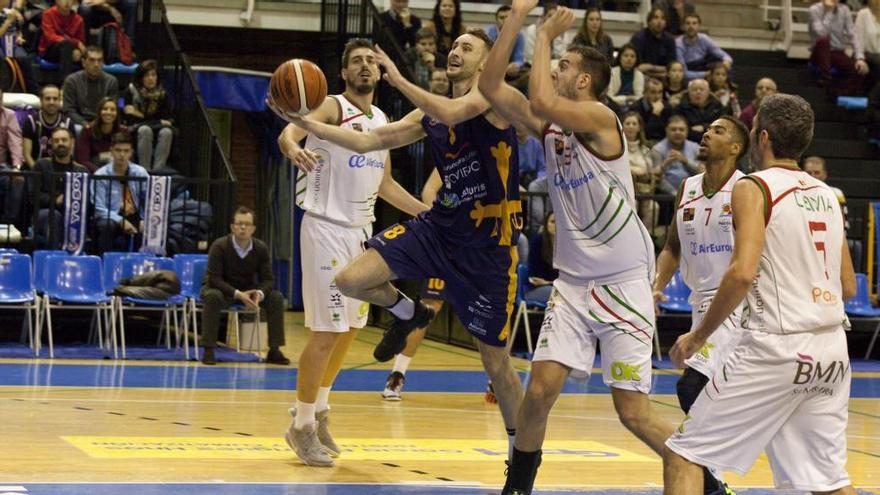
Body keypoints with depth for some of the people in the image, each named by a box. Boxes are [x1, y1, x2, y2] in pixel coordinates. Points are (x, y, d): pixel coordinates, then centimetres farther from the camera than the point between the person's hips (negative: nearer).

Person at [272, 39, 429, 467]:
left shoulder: (382, 121, 13)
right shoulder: (332, 108, -10)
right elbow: (290, 130, -31)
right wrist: (292, 147, -54)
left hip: (361, 231, 8)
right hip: (327, 228, -8)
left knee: (350, 328, 14)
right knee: (326, 332, -9)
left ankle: (318, 412, 31)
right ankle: (302, 426, 3)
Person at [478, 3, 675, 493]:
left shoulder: (600, 117, -12)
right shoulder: (549, 125, 10)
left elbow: (541, 101, -29)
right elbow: (490, 86, 5)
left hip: (624, 283, -6)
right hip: (573, 282, 6)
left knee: (634, 412, -6)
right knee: (540, 391, -4)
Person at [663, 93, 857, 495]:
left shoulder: (754, 188, -6)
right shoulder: (827, 195, 15)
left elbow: (742, 272, -19)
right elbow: (848, 287, 18)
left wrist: (698, 336, -10)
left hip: (776, 347, -7)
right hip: (831, 348, 7)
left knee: (683, 454, 1)